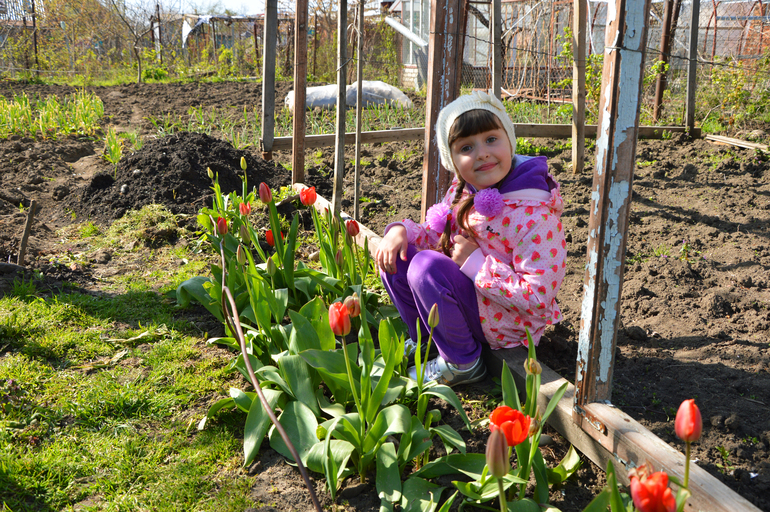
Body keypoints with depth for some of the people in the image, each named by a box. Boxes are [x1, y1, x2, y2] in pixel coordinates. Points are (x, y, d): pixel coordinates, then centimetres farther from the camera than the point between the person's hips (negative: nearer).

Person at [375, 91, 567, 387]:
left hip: (507, 326, -8)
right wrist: (401, 230, -12)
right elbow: (433, 234, 11)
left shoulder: (534, 214, -27)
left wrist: (475, 263, -27)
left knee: (426, 266, -28)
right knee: (395, 254, -3)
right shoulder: (462, 189, -2)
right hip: (468, 291, 8)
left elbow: (539, 296, -28)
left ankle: (462, 364, -9)